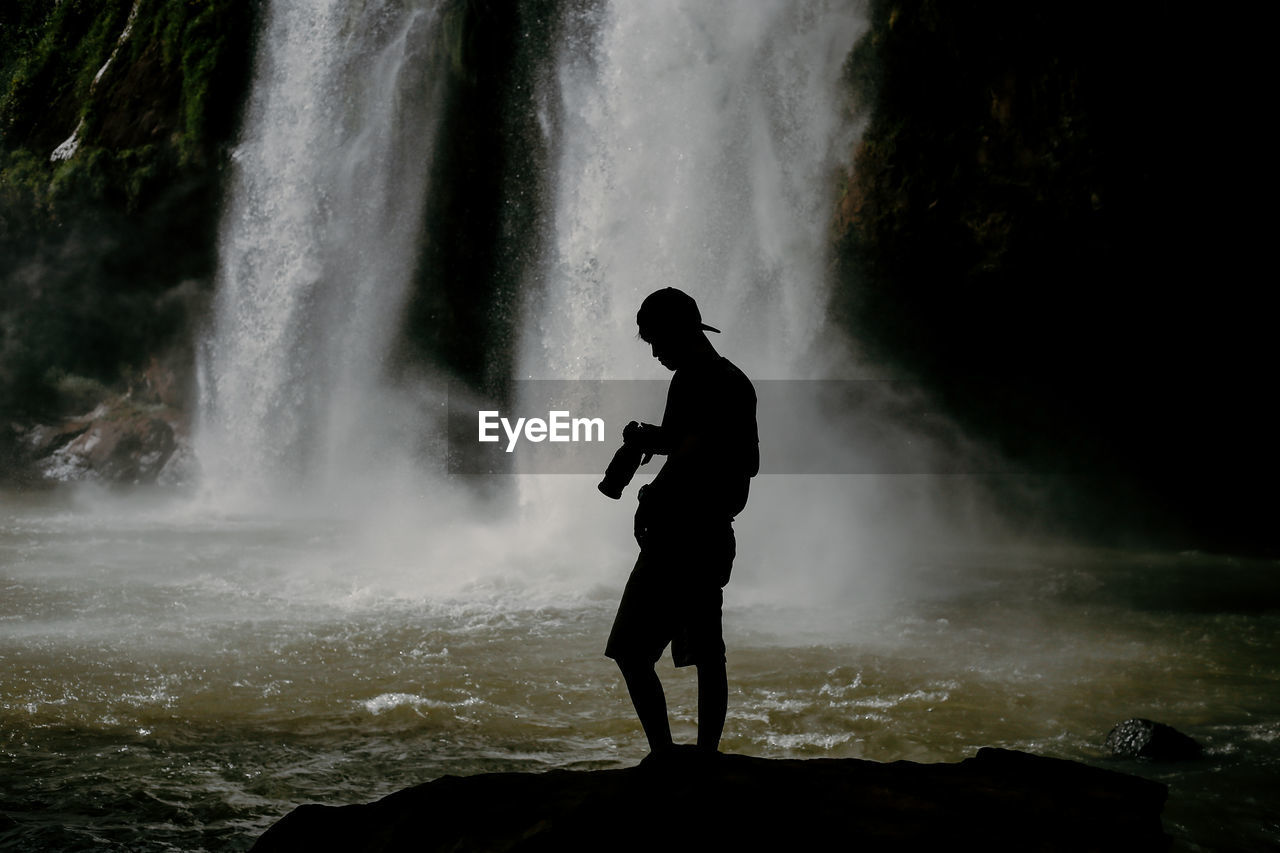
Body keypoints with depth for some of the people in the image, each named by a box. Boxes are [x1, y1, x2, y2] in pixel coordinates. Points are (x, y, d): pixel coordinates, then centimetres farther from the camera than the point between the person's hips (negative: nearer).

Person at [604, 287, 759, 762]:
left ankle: (663, 754, -10)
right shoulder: (737, 382, 14)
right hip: (718, 535, 10)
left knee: (631, 651, -7)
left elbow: (688, 457, -24)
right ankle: (707, 755, 17)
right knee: (707, 654, 13)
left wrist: (651, 499, -6)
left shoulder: (693, 381, -15)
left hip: (679, 537, -10)